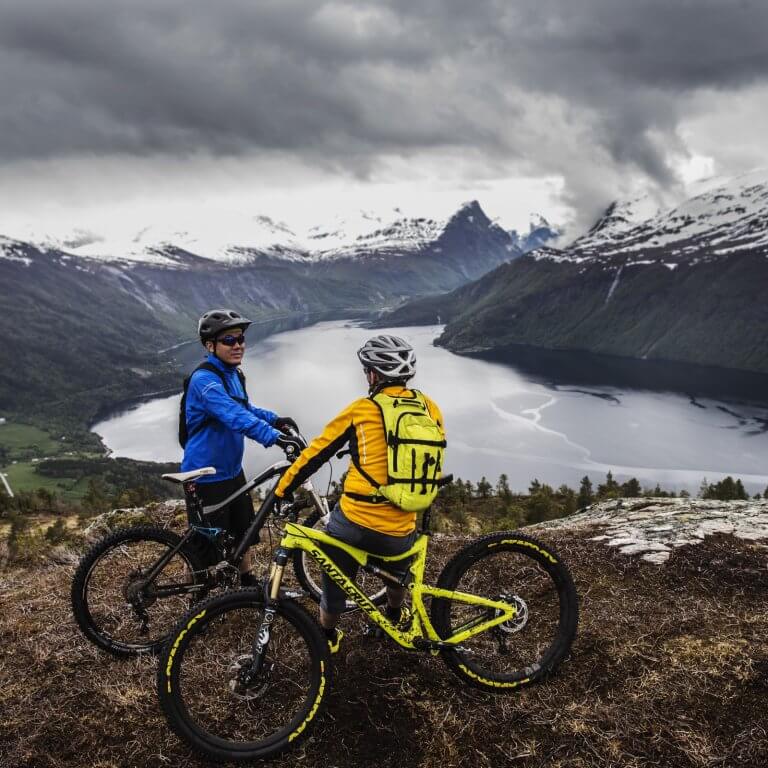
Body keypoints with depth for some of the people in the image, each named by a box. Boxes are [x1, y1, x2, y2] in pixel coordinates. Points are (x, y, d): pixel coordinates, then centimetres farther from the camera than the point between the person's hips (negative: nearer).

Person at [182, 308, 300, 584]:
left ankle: (249, 581, 39)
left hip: (232, 469, 9)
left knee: (244, 530, 20)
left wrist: (274, 419, 4)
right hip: (206, 476, -9)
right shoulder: (204, 380, -24)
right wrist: (273, 436, -48)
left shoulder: (232, 373, 5)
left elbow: (244, 409, 20)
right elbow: (235, 417, -38)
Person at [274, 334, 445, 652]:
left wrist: (281, 490, 15)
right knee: (397, 572, 37)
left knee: (336, 581, 26)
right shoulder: (430, 408, 6)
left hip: (353, 521, -2)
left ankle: (327, 638, 44)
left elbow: (316, 453, 3)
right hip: (400, 530, 3)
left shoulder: (361, 409, -1)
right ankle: (396, 617, 56)